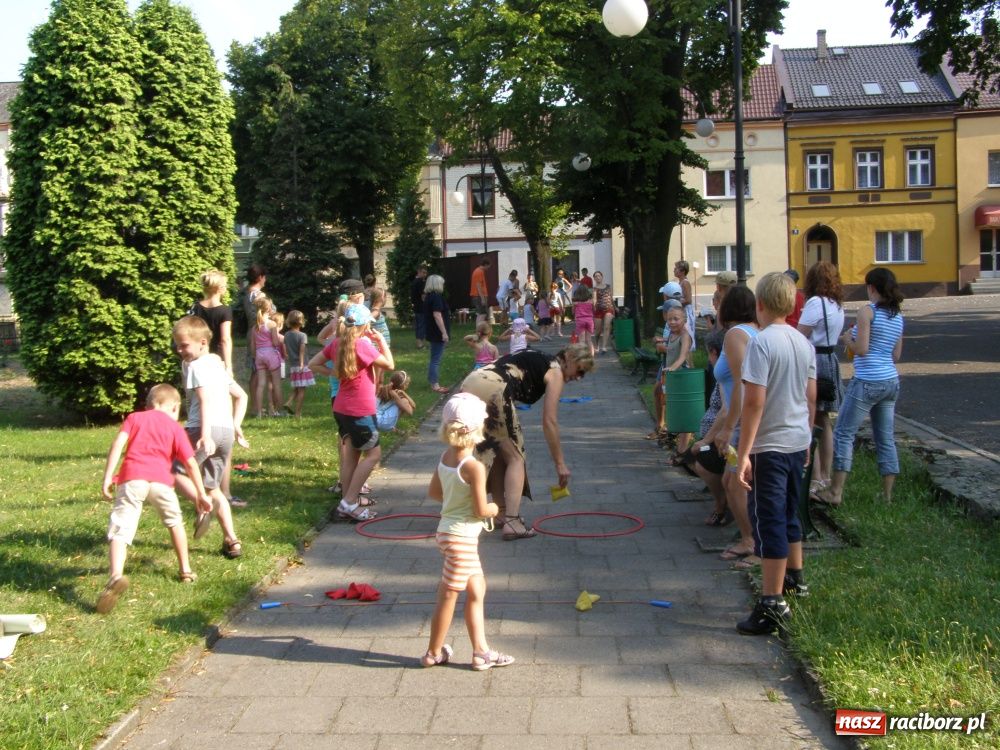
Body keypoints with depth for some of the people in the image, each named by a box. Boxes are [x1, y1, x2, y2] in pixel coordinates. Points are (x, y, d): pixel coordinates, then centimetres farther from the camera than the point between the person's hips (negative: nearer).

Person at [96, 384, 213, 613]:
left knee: (120, 529, -8)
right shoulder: (175, 427, 22)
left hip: (131, 478, -1)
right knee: (174, 521, 26)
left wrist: (107, 476, 1)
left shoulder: (134, 418, 24)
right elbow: (191, 463, 15)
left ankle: (116, 576, -33)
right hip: (160, 480, 1)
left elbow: (118, 442, 6)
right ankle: (186, 571, 34)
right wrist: (202, 494, 20)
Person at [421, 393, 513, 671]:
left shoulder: (445, 457, 1)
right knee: (448, 596, 6)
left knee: (477, 590, 18)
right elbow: (481, 510, -20)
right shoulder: (474, 467, -23)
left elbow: (433, 492, 12)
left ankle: (481, 651, 24)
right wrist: (495, 508, 0)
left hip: (448, 530, 9)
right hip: (461, 536, -9)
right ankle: (433, 653, 21)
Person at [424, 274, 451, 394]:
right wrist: (444, 332, -24)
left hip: (433, 332, 10)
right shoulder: (436, 296, -17)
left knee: (434, 358, 15)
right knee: (436, 359, -6)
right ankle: (435, 385, -4)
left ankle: (434, 382, 20)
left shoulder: (429, 296, 13)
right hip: (438, 333, -10)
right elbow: (437, 315, -24)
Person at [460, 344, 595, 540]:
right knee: (514, 457, 4)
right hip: (492, 391, -8)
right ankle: (511, 522, -5)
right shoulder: (555, 371, 8)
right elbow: (549, 422, 3)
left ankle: (501, 514, 27)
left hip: (468, 385, 8)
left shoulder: (537, 359, 31)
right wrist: (560, 464, 6)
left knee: (495, 453, 21)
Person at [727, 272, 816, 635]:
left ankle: (773, 603, -3)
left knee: (769, 522, -4)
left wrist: (743, 455, -19)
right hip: (798, 442, 8)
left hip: (769, 446, -8)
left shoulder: (762, 343, -18)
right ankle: (794, 576, 43)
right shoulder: (803, 342, 6)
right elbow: (811, 397, 13)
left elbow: (754, 403, -22)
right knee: (789, 512, 25)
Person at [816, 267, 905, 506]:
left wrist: (848, 338, 2)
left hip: (867, 381, -7)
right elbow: (896, 355, 15)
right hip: (891, 381, 7)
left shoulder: (867, 311, -11)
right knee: (886, 439, 11)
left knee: (844, 433, 0)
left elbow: (861, 349, -17)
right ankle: (887, 495, 14)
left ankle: (835, 492, 0)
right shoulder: (898, 316, 10)